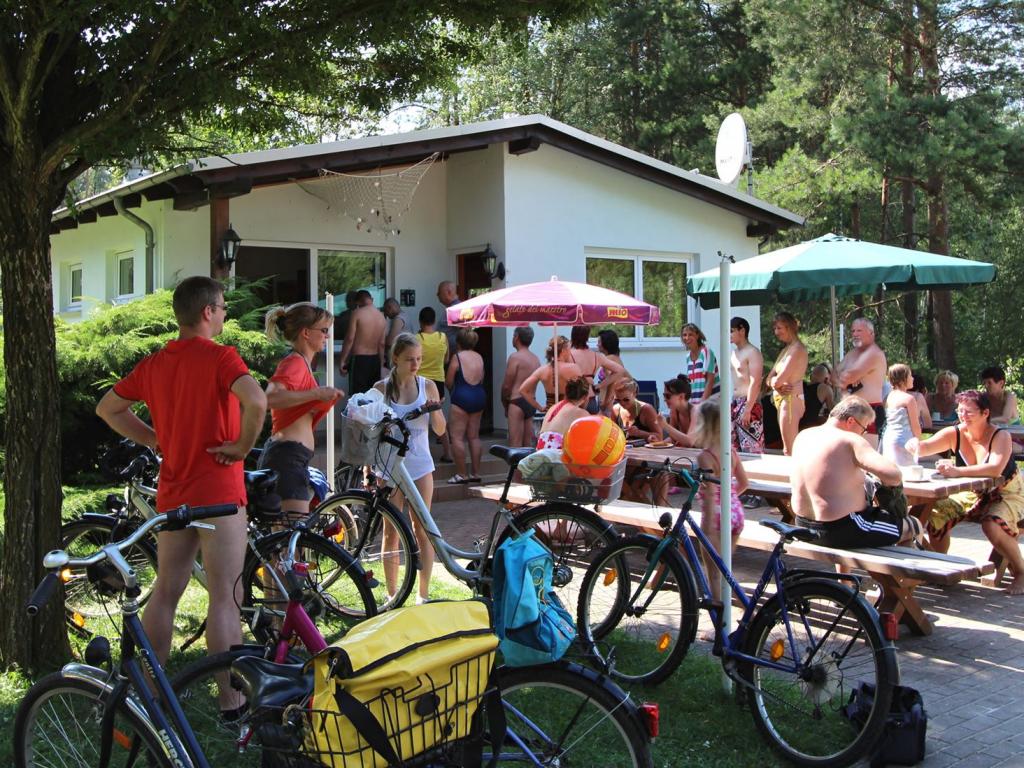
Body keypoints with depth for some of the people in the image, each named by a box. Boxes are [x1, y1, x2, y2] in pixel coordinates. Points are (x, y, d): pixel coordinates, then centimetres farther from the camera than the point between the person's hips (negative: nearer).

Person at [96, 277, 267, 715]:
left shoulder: (153, 364, 7)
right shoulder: (219, 357, -13)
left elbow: (107, 408, 19)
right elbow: (256, 400, -31)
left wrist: (155, 439, 14)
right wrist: (243, 445, -15)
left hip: (172, 492, 7)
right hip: (218, 490, -7)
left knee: (165, 591, 17)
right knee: (225, 597, -2)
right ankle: (231, 702, 3)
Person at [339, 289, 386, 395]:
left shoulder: (357, 313, -8)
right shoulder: (382, 317, 5)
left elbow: (350, 339, -11)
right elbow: (382, 344, 6)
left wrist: (342, 360, -6)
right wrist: (381, 363, 15)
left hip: (359, 359, -5)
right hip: (375, 360, 5)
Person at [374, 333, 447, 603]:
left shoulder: (427, 386, 2)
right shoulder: (381, 388, -1)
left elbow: (440, 430, 5)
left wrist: (434, 410, -15)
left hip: (420, 466, 1)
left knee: (422, 529, 2)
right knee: (391, 530, 4)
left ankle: (423, 593, 10)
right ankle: (391, 595, 13)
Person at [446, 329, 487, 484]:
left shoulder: (457, 357, -8)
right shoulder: (479, 357, 9)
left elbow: (449, 382, -5)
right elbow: (481, 379, 13)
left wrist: (451, 390, 15)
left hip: (462, 397, -7)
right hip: (480, 396, 7)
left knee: (457, 437, -2)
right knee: (474, 436, 12)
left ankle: (461, 474, -5)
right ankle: (475, 473, 14)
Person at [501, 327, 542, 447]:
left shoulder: (515, 357, -9)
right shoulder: (536, 359, 12)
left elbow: (506, 385, -10)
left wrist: (505, 404, 5)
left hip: (517, 402, -8)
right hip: (532, 403, 8)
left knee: (515, 445, -8)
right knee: (528, 445, 11)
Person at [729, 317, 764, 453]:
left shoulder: (753, 353, -11)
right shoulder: (734, 353, 16)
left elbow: (755, 383, -18)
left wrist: (747, 410, -23)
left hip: (749, 403, -9)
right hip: (735, 403, 9)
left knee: (752, 447, -10)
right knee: (733, 447, 10)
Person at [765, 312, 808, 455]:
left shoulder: (797, 348, -11)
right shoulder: (785, 349, 19)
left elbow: (779, 379, -18)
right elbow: (769, 379, 12)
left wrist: (774, 382, 4)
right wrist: (776, 384, -10)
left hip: (791, 399, -10)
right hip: (782, 400, 10)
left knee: (789, 450, -9)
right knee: (789, 449, 12)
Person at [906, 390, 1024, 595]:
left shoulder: (1001, 436, -23)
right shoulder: (954, 434, -11)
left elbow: (995, 469, -41)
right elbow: (925, 447, -21)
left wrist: (957, 471, -53)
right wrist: (915, 445, -47)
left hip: (1006, 494, -5)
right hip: (971, 495, 5)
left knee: (992, 525, -34)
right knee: (935, 518, -15)